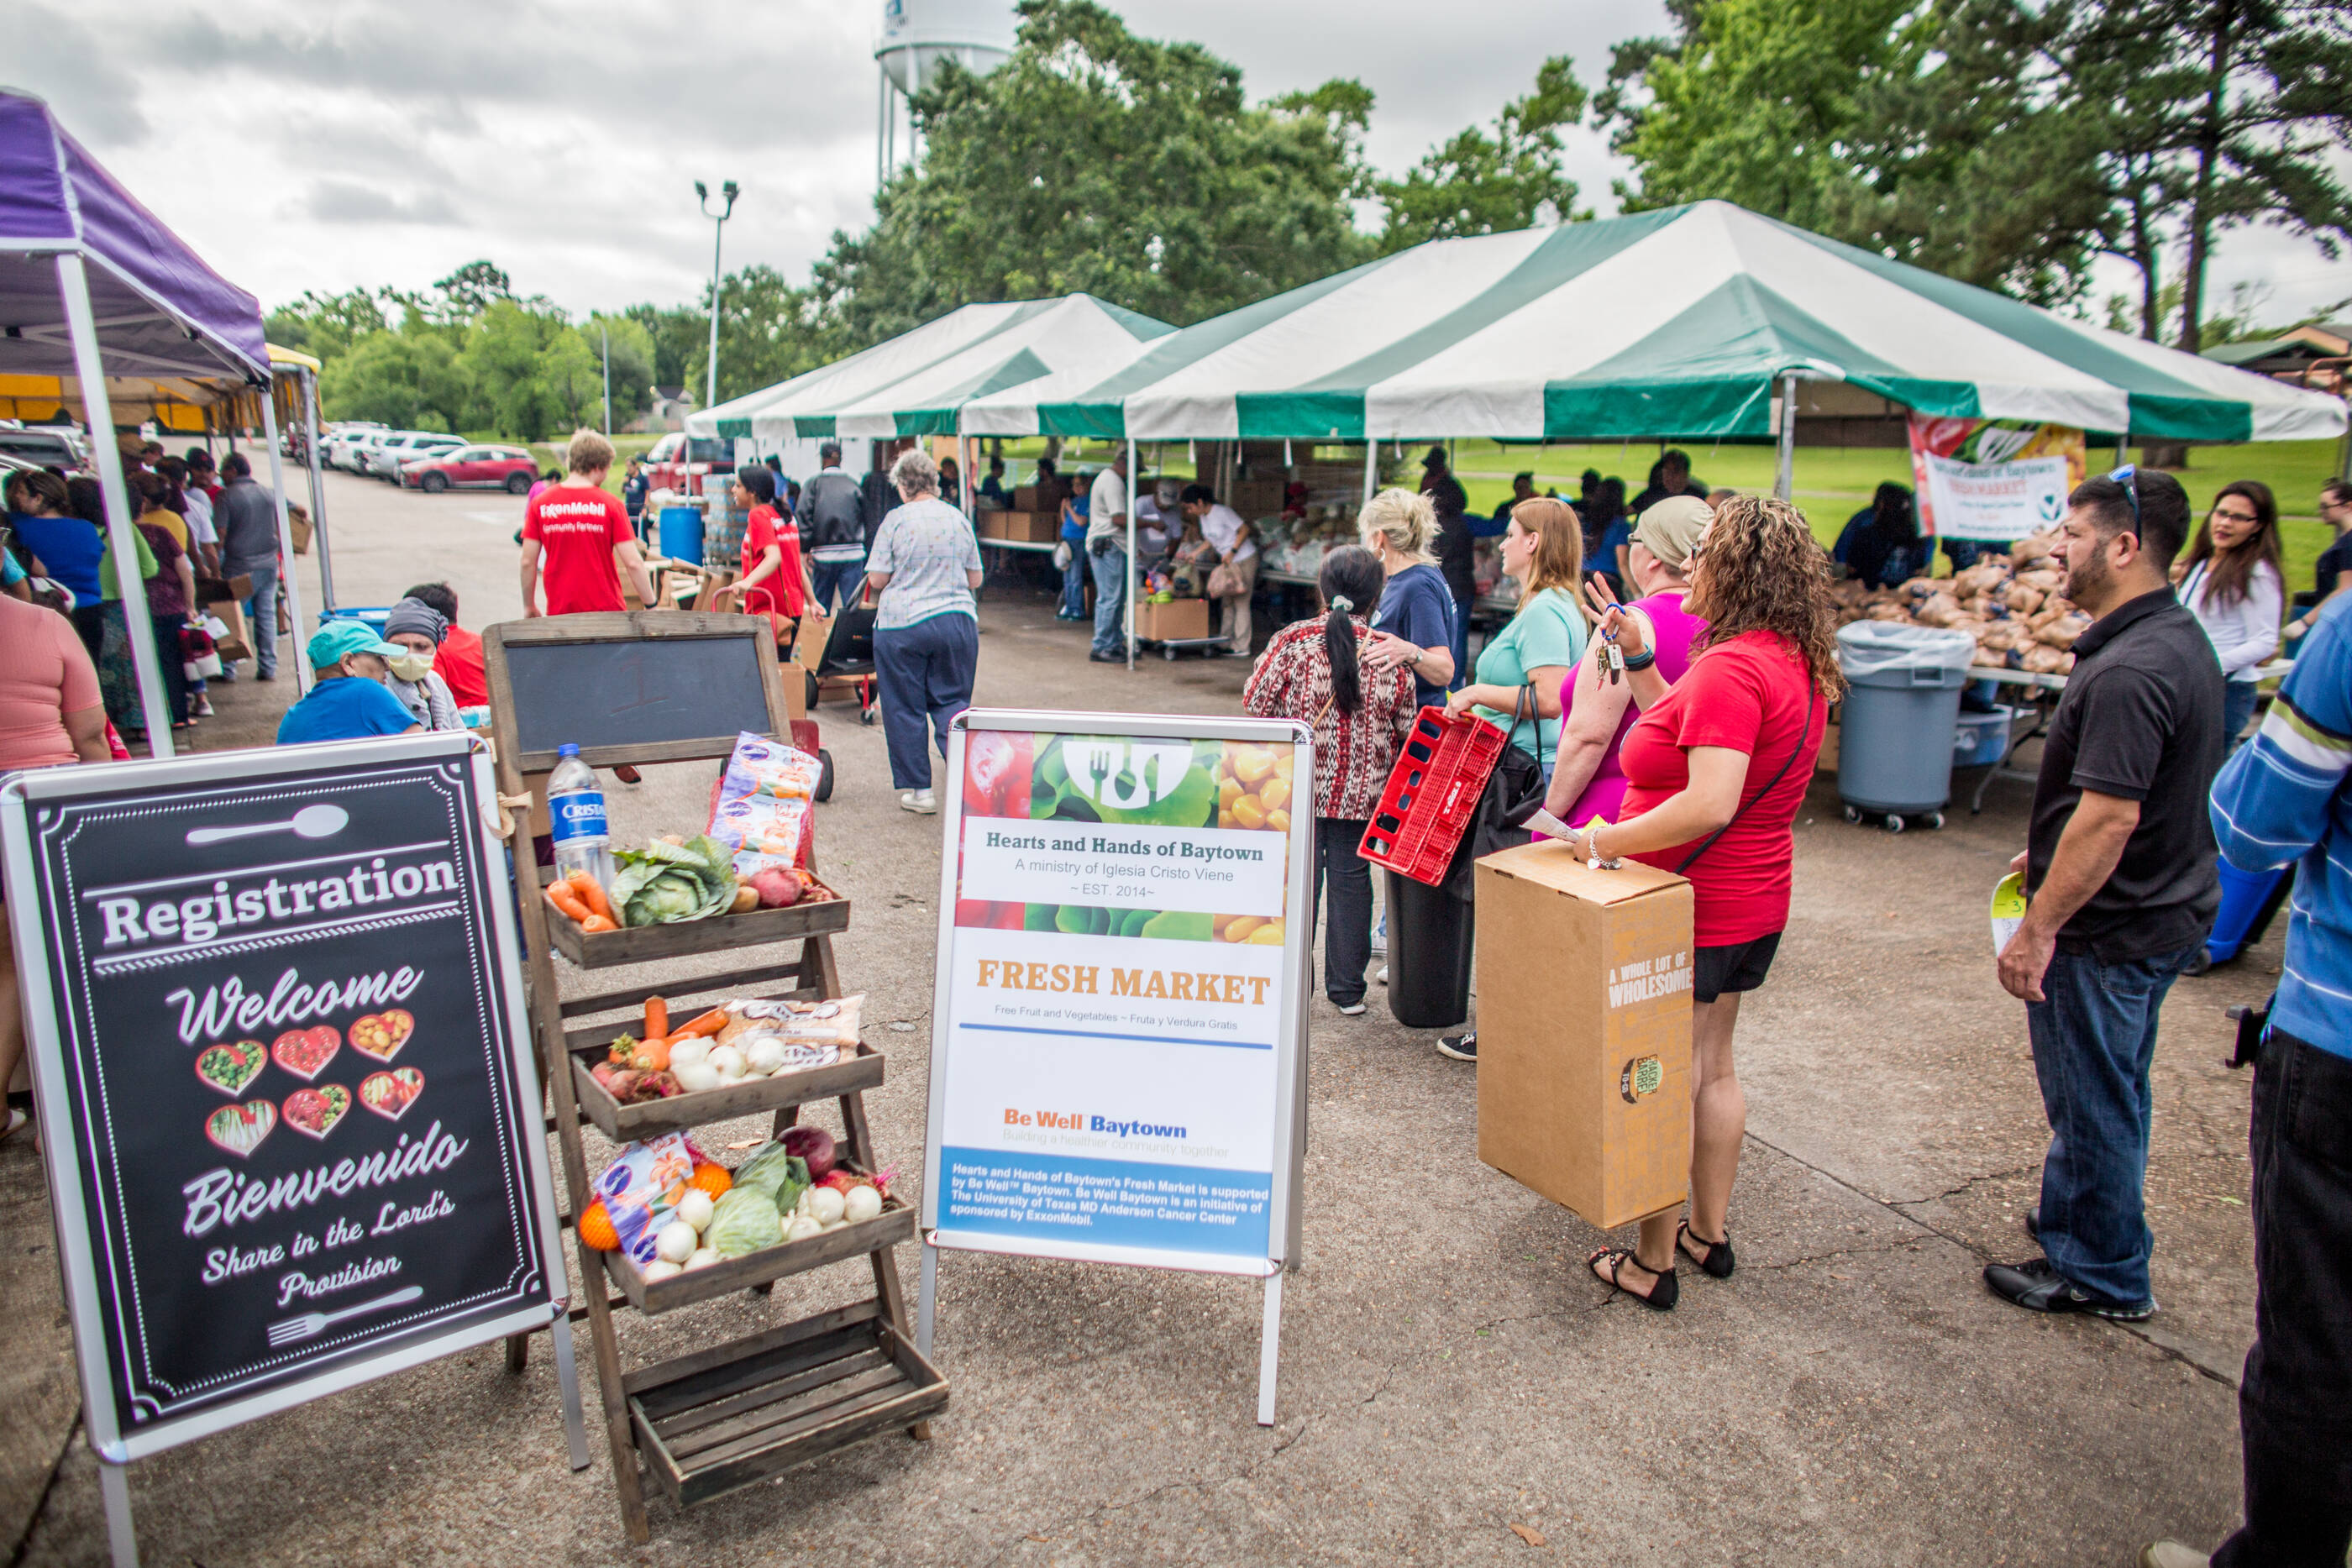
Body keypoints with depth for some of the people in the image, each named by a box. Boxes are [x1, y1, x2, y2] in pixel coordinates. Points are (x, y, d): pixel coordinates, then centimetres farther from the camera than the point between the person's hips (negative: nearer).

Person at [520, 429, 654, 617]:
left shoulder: (540, 503, 2)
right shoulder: (610, 503, -6)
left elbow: (528, 562, 2)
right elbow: (633, 563, -10)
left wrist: (529, 606, 13)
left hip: (559, 611, 2)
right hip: (605, 609, -2)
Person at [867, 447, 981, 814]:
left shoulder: (896, 520, -6)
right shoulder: (959, 519, 6)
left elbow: (877, 580, -6)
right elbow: (975, 579, 10)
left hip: (903, 625, -3)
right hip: (959, 621, 4)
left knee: (905, 708, 8)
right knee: (952, 702, 11)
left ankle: (919, 790, 12)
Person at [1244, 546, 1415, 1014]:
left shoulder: (1292, 641, -9)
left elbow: (1256, 702, -4)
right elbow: (1405, 729, 1)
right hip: (1362, 792, 1)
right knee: (1351, 877, 10)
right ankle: (1347, 989, 18)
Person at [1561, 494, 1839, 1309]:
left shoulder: (1732, 667, -25)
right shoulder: (1795, 660, 7)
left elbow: (1709, 804, -33)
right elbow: (1684, 734, 16)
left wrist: (1610, 841, -22)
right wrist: (1638, 656, 10)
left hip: (1692, 906, -10)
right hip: (1753, 903, 10)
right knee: (1712, 1068, 22)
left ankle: (1653, 1264, 17)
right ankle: (1710, 1232, 36)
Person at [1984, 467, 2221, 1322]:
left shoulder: (2129, 672, -27)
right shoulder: (2179, 638, 7)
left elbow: (2109, 817, -29)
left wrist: (2038, 928, -22)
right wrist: (2050, 852, 23)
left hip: (2109, 929, -10)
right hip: (2165, 907, 10)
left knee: (2093, 1101, 6)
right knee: (2106, 1092, 23)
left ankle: (2102, 1273, 23)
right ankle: (2076, 1218, 41)